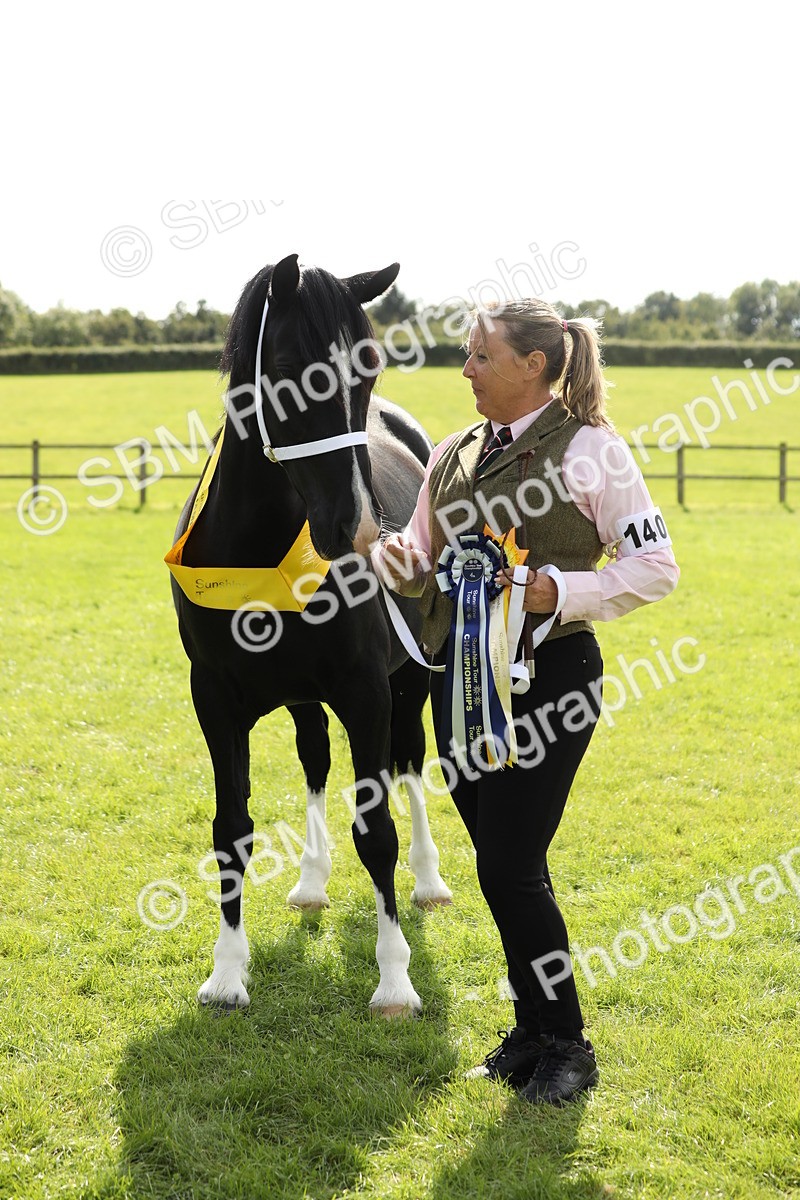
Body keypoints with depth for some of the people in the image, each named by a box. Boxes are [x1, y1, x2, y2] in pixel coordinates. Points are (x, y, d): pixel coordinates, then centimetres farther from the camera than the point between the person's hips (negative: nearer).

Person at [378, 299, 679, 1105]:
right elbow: (424, 568, 18)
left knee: (509, 868, -7)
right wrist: (400, 560, -5)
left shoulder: (590, 450, -7)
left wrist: (563, 591, -21)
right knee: (503, 866, 12)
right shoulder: (452, 455, 11)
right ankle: (532, 1033, 27)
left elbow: (655, 565, -8)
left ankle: (565, 1046, 10)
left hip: (548, 675, -6)